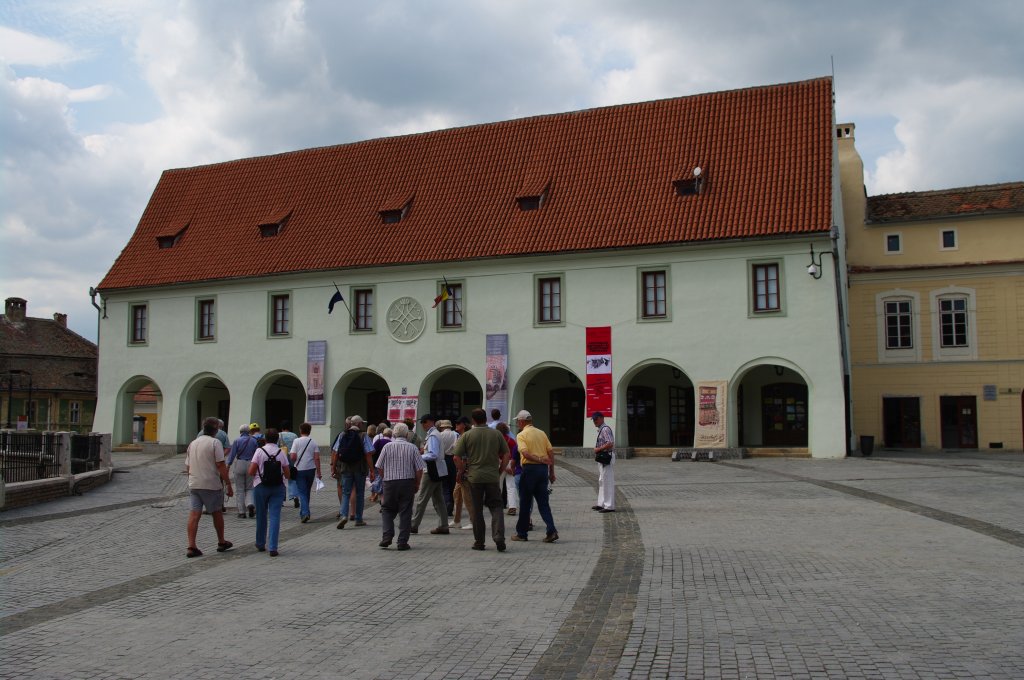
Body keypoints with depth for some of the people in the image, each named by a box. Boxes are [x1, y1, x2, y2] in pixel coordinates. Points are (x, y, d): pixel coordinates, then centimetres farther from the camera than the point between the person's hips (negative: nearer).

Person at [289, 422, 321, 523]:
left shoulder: (296, 441, -5)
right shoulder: (313, 442, 2)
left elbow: (293, 457, -11)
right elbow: (317, 458, -3)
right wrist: (318, 472, -1)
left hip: (299, 469, -3)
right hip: (311, 469, 3)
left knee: (302, 493, -1)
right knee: (307, 492, 16)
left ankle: (305, 513, -17)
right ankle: (303, 513, 25)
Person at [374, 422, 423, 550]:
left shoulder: (387, 446, -2)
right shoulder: (412, 447, -3)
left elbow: (379, 467, 0)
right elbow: (419, 469, -4)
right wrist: (417, 484, 8)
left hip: (390, 482, 0)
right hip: (408, 482, 0)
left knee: (387, 510, 15)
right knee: (405, 513, 5)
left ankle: (387, 536, 1)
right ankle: (402, 542, 5)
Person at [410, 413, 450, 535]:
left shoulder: (432, 436, -17)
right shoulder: (435, 433, 15)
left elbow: (433, 455, -24)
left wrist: (420, 456, -16)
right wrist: (424, 451, 13)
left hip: (432, 471, -10)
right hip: (437, 471, 10)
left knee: (421, 499, -4)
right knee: (438, 500, 12)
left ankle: (413, 525, 0)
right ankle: (443, 526, 14)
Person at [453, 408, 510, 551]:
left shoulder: (466, 436, -2)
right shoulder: (496, 434, 3)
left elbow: (457, 458, -6)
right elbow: (506, 455, 4)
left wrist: (463, 471, 8)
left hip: (474, 477, -1)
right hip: (493, 477, 1)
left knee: (477, 510, 8)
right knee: (496, 507, 7)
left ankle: (479, 542, 13)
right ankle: (499, 537, -10)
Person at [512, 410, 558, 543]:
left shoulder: (521, 435, -4)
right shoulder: (542, 433, 11)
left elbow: (525, 453, -21)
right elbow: (551, 453, 8)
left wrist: (539, 459, -20)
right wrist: (552, 472, 11)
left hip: (529, 468, -5)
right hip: (543, 468, 5)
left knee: (525, 502, 6)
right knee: (543, 502, 8)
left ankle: (522, 533, 14)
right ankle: (551, 531, -6)